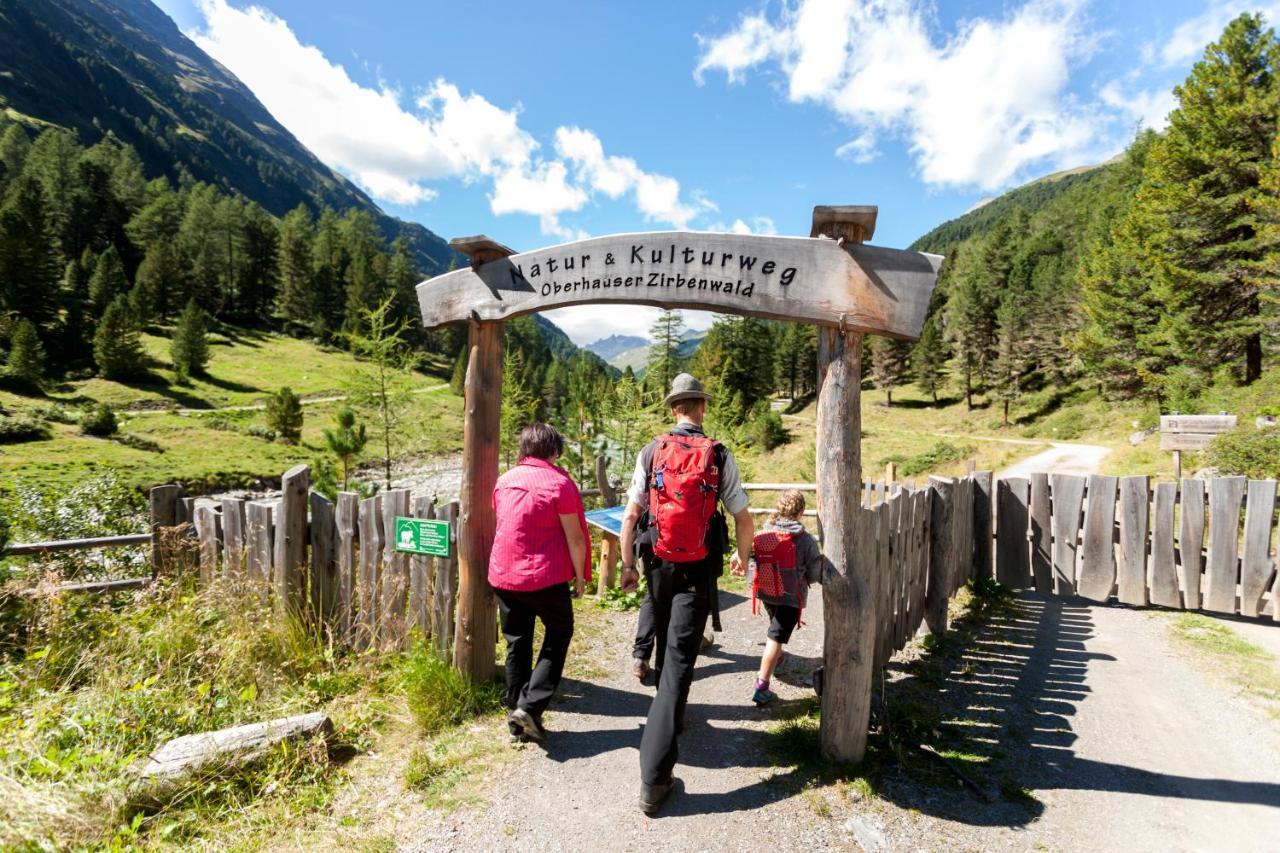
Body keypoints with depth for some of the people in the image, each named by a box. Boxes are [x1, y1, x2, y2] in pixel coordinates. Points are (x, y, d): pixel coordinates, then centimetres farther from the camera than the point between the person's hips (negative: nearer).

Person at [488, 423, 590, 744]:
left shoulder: (504, 481, 6)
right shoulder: (558, 483, -11)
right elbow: (574, 537, -11)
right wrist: (580, 577, 0)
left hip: (503, 576, 5)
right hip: (545, 578, -5)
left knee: (516, 644, 16)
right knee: (559, 633, 15)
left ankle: (517, 720, 22)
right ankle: (530, 706, 5)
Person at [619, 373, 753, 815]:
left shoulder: (651, 452, -3)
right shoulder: (719, 456, -7)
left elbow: (631, 516, -5)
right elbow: (743, 519, -3)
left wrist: (627, 565, 5)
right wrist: (743, 557, 15)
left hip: (658, 564, 3)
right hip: (699, 569, -3)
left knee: (666, 646, 25)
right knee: (680, 659, -2)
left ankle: (670, 715, 49)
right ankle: (654, 776, -3)